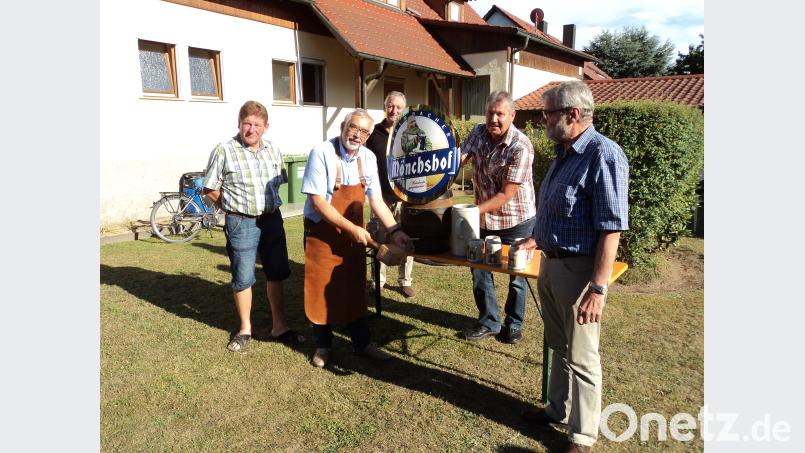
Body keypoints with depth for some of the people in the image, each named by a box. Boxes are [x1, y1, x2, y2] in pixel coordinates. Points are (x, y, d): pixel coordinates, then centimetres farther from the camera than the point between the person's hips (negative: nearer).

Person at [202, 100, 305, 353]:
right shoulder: (224, 151, -10)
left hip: (272, 219, 5)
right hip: (241, 224, -4)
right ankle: (245, 329, 25)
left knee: (276, 274, 10)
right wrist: (237, 207, 1)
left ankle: (279, 326, 24)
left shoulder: (273, 150, 5)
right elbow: (210, 189, -4)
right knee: (243, 279, 6)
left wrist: (268, 206, 9)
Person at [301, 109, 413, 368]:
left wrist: (395, 231, -9)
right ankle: (323, 346, 26)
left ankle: (362, 343, 27)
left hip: (354, 234, 5)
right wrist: (352, 228, -22)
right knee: (322, 288, 7)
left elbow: (376, 200, 1)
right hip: (322, 233, -4)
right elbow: (318, 202, -21)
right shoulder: (322, 154, -18)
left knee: (355, 288, 13)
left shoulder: (368, 158, -1)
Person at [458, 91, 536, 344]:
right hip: (484, 218, 5)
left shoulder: (521, 147, -23)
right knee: (479, 268, 12)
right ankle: (489, 322, 30)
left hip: (516, 221, -5)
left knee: (516, 275, 11)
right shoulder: (478, 133, -4)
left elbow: (507, 194, -24)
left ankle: (513, 325, 31)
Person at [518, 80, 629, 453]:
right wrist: (536, 239, 26)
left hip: (579, 269, -9)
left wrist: (598, 288, -25)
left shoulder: (603, 155, -19)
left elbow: (611, 228, -23)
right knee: (559, 346, 21)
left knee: (580, 356, 4)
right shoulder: (565, 153, 10)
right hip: (550, 263, 9)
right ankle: (558, 409, 39)